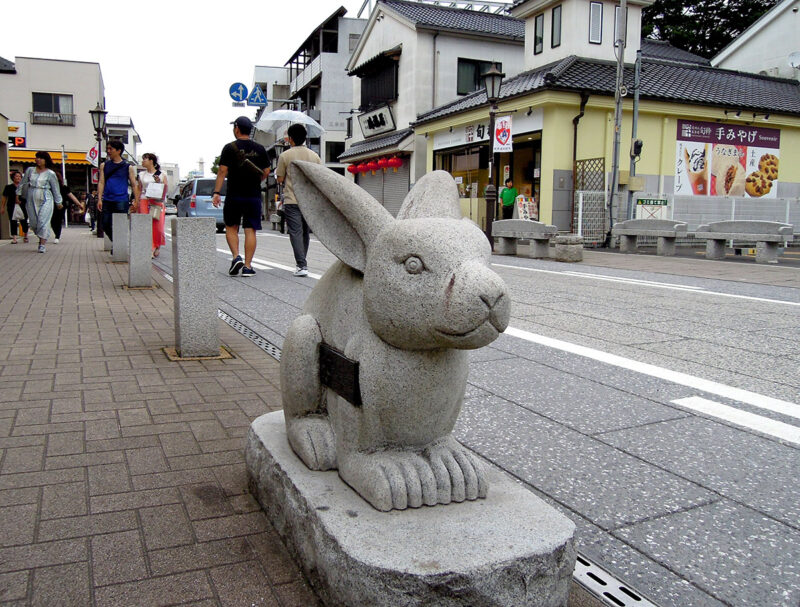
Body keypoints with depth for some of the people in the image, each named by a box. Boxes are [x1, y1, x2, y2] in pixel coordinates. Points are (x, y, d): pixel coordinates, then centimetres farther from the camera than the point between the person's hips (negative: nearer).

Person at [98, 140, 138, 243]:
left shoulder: (128, 167, 4)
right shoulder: (104, 165, 12)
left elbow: (134, 185, 4)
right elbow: (101, 183, 7)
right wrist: (99, 199, -3)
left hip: (122, 201, -3)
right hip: (107, 201, 3)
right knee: (106, 225, 4)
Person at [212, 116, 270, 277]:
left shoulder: (230, 148, -3)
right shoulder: (259, 149, 6)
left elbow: (222, 171, -7)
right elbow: (266, 172, 8)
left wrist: (216, 193, -7)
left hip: (234, 196, -2)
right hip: (254, 196, 2)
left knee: (231, 228, 14)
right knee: (250, 230, 2)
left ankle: (236, 257, -3)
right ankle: (247, 266, 1)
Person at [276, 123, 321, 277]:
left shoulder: (285, 156, -5)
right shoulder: (314, 156, 6)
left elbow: (280, 179, -1)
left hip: (292, 200, -4)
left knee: (296, 232, -6)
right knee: (305, 232, 16)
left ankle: (302, 266, -17)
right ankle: (301, 263, 27)